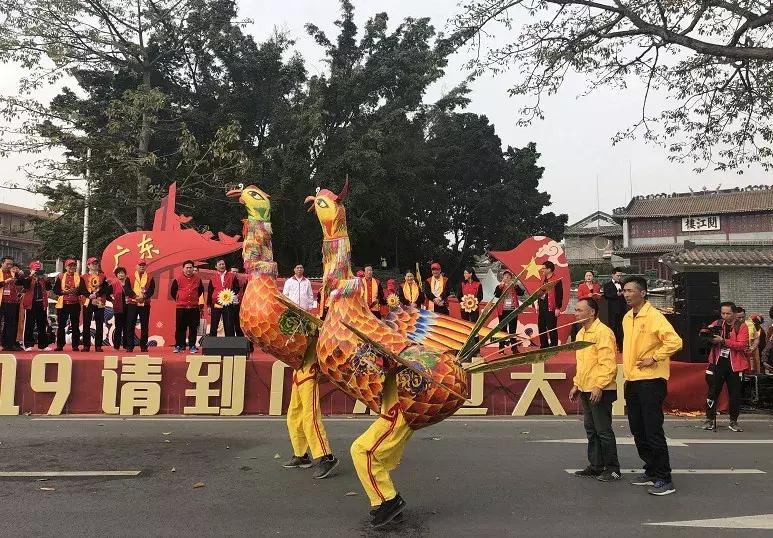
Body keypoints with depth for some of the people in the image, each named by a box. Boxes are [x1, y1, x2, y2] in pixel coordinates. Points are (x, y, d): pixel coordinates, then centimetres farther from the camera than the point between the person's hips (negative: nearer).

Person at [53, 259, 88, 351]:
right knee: (61, 325, 3)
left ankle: (75, 345, 8)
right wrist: (65, 292, -14)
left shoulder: (79, 278, 7)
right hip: (63, 304, 0)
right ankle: (60, 345, 11)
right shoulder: (60, 277, 7)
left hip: (75, 304, 0)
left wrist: (77, 291, -21)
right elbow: (55, 290, 0)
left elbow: (84, 290, -1)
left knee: (75, 326, 3)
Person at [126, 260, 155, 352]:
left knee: (145, 326, 4)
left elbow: (151, 290, -3)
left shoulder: (150, 278, 9)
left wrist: (144, 296, -20)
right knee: (130, 325, -1)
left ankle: (143, 346, 11)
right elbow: (126, 289, -5)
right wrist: (136, 296, -17)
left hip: (145, 304, 1)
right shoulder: (130, 277, 7)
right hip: (132, 304, -1)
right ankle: (130, 346, 5)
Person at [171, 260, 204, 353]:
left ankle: (192, 346, 11)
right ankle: (179, 346, 11)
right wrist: (178, 300, 11)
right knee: (180, 328, 2)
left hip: (194, 308, 1)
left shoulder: (198, 279, 6)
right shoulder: (178, 279, 2)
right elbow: (172, 292, 11)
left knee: (193, 328, 4)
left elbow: (201, 291, 19)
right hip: (181, 308, -1)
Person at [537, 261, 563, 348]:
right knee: (541, 327, 14)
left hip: (551, 308, -9)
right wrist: (539, 304, 19)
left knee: (551, 328, -3)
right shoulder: (543, 278, 14)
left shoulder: (556, 279, -12)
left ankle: (553, 347, 5)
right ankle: (544, 346, 25)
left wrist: (558, 308, -19)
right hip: (542, 307, 9)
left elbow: (559, 294, -16)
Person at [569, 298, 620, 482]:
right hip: (586, 390, 9)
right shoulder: (581, 333, 14)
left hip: (600, 391, -9)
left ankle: (612, 468, 11)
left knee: (603, 430, -1)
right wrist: (576, 384, 20)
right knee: (591, 430, 15)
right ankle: (595, 465, 25)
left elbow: (608, 364, -20)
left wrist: (599, 386, -24)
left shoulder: (603, 332, -15)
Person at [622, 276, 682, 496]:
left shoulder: (654, 316, -13)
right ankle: (651, 471, 27)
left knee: (653, 432, -5)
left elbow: (674, 342, -22)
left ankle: (664, 479, 5)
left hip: (651, 381, -8)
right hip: (632, 382, 8)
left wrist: (653, 358, -17)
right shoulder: (627, 318, 12)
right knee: (638, 432, 14)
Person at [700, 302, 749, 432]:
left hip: (735, 365, -2)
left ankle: (733, 421, 20)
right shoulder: (717, 324, 8)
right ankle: (710, 420, 9)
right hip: (718, 363, 2)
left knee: (735, 394, 6)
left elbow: (742, 345, -15)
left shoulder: (741, 326, -2)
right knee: (713, 392, 1)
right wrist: (709, 334, -20)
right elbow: (705, 332, 2)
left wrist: (723, 340, -23)